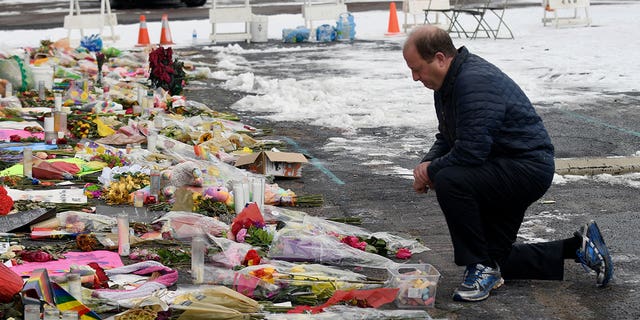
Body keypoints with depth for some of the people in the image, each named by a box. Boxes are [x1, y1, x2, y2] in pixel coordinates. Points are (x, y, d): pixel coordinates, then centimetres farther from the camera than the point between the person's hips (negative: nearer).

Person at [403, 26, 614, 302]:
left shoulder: (475, 82, -26)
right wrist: (427, 163, -3)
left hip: (528, 168, -11)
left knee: (449, 182, -32)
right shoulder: (446, 83, 7)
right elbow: (446, 139, 17)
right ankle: (578, 247, 22)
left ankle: (481, 268, -18)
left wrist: (432, 171, -16)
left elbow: (471, 150, -31)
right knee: (494, 257, 14)